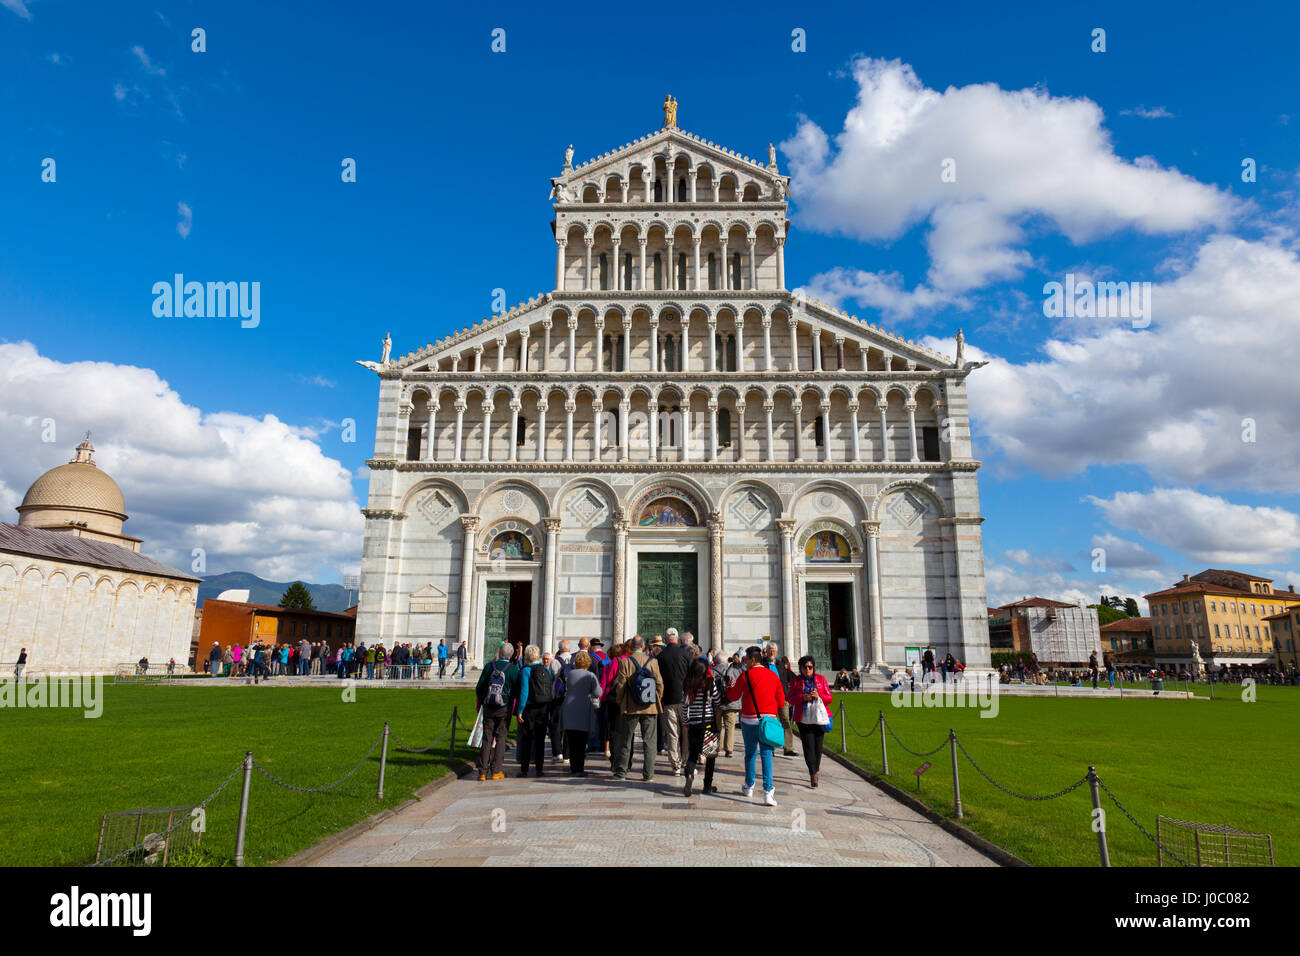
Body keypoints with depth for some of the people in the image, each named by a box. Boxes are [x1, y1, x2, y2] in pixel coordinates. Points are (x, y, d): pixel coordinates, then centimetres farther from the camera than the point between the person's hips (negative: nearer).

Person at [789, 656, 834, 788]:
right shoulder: (795, 681, 5)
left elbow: (829, 698, 6)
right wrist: (803, 697, -16)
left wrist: (819, 696, -14)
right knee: (808, 745, -9)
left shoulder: (821, 679, 7)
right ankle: (813, 774, -5)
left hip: (819, 717, 1)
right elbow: (790, 697, 1)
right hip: (803, 718, -1)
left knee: (818, 746, 5)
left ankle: (815, 771, 24)